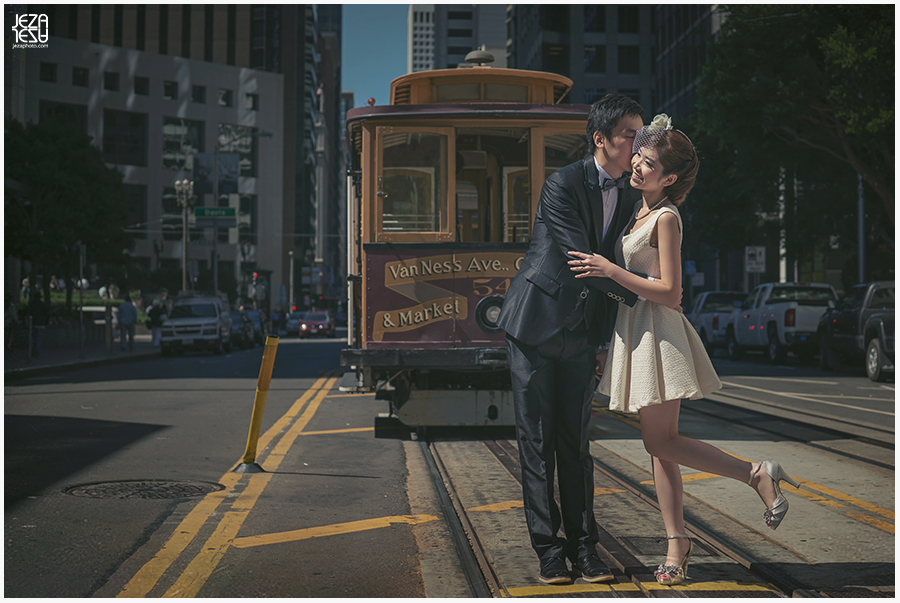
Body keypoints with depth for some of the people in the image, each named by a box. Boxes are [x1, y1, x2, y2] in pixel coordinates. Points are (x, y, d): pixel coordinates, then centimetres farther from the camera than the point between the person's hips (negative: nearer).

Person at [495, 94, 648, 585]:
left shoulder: (629, 198, 7)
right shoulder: (563, 185, -14)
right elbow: (582, 260, -21)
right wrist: (642, 296, -17)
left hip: (581, 333, 5)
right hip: (536, 323, -5)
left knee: (575, 441, 7)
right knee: (537, 440, 0)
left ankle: (583, 545, 11)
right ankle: (547, 547, 7)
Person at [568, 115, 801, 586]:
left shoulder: (666, 218, -14)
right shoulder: (638, 211, 12)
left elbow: (669, 292, -19)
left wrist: (610, 271, -19)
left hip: (657, 333, -8)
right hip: (634, 331, 9)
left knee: (660, 442, -6)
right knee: (659, 445, 9)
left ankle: (757, 474, 3)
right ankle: (676, 541, 14)